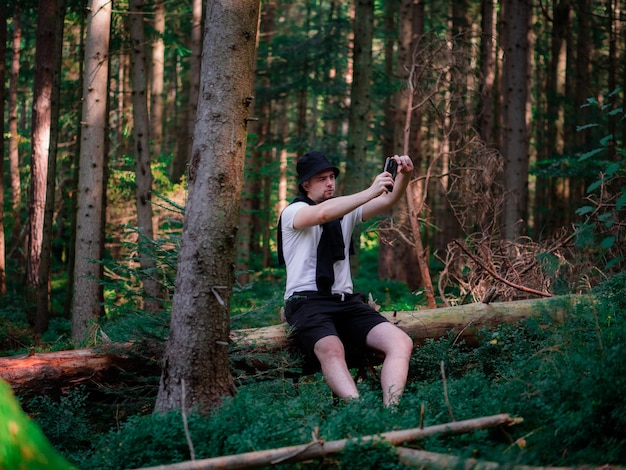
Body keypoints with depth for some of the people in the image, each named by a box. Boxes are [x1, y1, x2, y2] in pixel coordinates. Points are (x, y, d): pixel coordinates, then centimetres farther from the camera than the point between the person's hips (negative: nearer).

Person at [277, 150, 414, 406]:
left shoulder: (345, 211, 18)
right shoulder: (293, 212, 1)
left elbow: (388, 201, 3)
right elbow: (323, 213, -23)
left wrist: (404, 176, -18)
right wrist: (371, 191, -28)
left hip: (346, 301, 6)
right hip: (307, 301, -5)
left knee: (401, 342, -20)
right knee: (332, 350, -38)